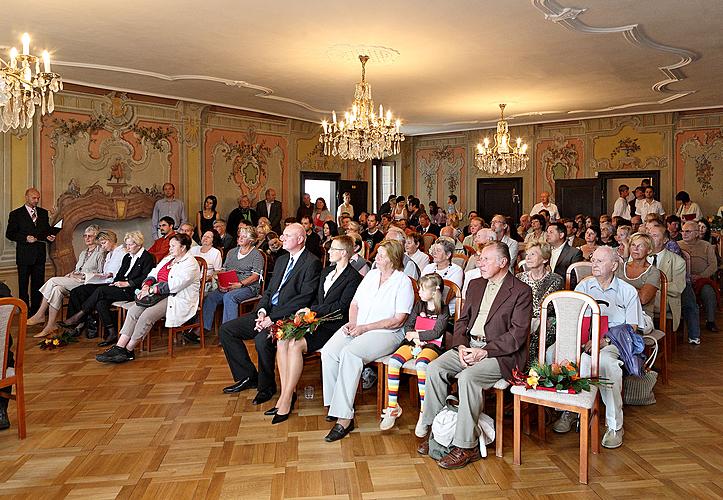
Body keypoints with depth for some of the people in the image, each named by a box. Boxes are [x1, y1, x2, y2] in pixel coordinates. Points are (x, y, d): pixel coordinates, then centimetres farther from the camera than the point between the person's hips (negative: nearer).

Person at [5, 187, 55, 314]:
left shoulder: (43, 213, 11)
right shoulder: (16, 214, -2)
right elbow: (9, 234, -4)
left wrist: (49, 237, -3)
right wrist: (25, 238, -18)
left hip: (40, 255, 4)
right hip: (24, 255, -4)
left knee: (38, 284, 9)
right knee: (23, 284, 4)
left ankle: (36, 310, 18)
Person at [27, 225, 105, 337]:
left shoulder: (100, 253, 0)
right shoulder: (83, 253, 27)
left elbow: (101, 275, -7)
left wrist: (83, 276, -12)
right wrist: (71, 273, 5)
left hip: (86, 283, -7)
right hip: (75, 281, 7)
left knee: (53, 281, -20)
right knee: (57, 289, -23)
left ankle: (40, 315, -12)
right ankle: (51, 325, -24)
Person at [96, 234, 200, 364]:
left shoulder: (190, 264, -9)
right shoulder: (168, 259, 20)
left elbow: (173, 285, -19)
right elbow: (153, 274, 17)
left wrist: (150, 290, -16)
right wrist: (146, 286, -4)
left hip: (177, 300, -8)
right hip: (159, 295, 8)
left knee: (147, 314, -27)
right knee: (133, 310, -15)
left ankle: (128, 351, -17)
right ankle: (119, 347, -20)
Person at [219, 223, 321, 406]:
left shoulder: (312, 263, -9)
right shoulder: (282, 260, 18)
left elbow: (304, 299, -17)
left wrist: (273, 318, -19)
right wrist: (262, 310, -3)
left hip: (287, 317, -9)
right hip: (268, 313, 9)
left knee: (262, 339, -34)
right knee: (226, 329, 1)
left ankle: (266, 386, -8)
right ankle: (248, 377, 10)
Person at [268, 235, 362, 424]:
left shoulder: (353, 277, -6)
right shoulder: (326, 271, 20)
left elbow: (341, 306, -15)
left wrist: (312, 310, -14)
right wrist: (311, 313, -2)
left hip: (334, 327, -8)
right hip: (317, 322, 8)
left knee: (296, 345, -27)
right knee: (282, 340, -17)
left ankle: (287, 399, -19)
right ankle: (286, 393, -13)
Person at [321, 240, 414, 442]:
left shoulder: (403, 282, -5)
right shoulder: (371, 275, 15)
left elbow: (398, 320, -12)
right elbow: (355, 303, 19)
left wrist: (365, 327, -15)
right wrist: (352, 322, -2)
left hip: (386, 333, -6)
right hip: (357, 327, 6)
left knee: (349, 353, -32)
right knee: (328, 351, -21)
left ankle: (344, 418, -28)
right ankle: (334, 403, -10)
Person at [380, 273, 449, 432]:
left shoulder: (443, 310, 1)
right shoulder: (419, 305, 16)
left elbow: (436, 333, -9)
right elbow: (408, 326, 12)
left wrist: (415, 334, -7)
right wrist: (415, 338, -7)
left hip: (432, 345, -5)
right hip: (413, 342, 5)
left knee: (421, 364, -37)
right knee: (393, 362, -22)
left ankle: (423, 413, -29)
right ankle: (392, 407, -15)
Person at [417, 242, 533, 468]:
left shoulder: (521, 291, -5)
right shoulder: (475, 285, 16)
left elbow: (518, 333, -12)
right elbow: (462, 320, 15)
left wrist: (484, 351, -18)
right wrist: (461, 345, -5)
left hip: (500, 354, -6)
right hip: (468, 346, 7)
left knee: (468, 377, -31)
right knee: (434, 368, -16)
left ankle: (466, 446, -19)